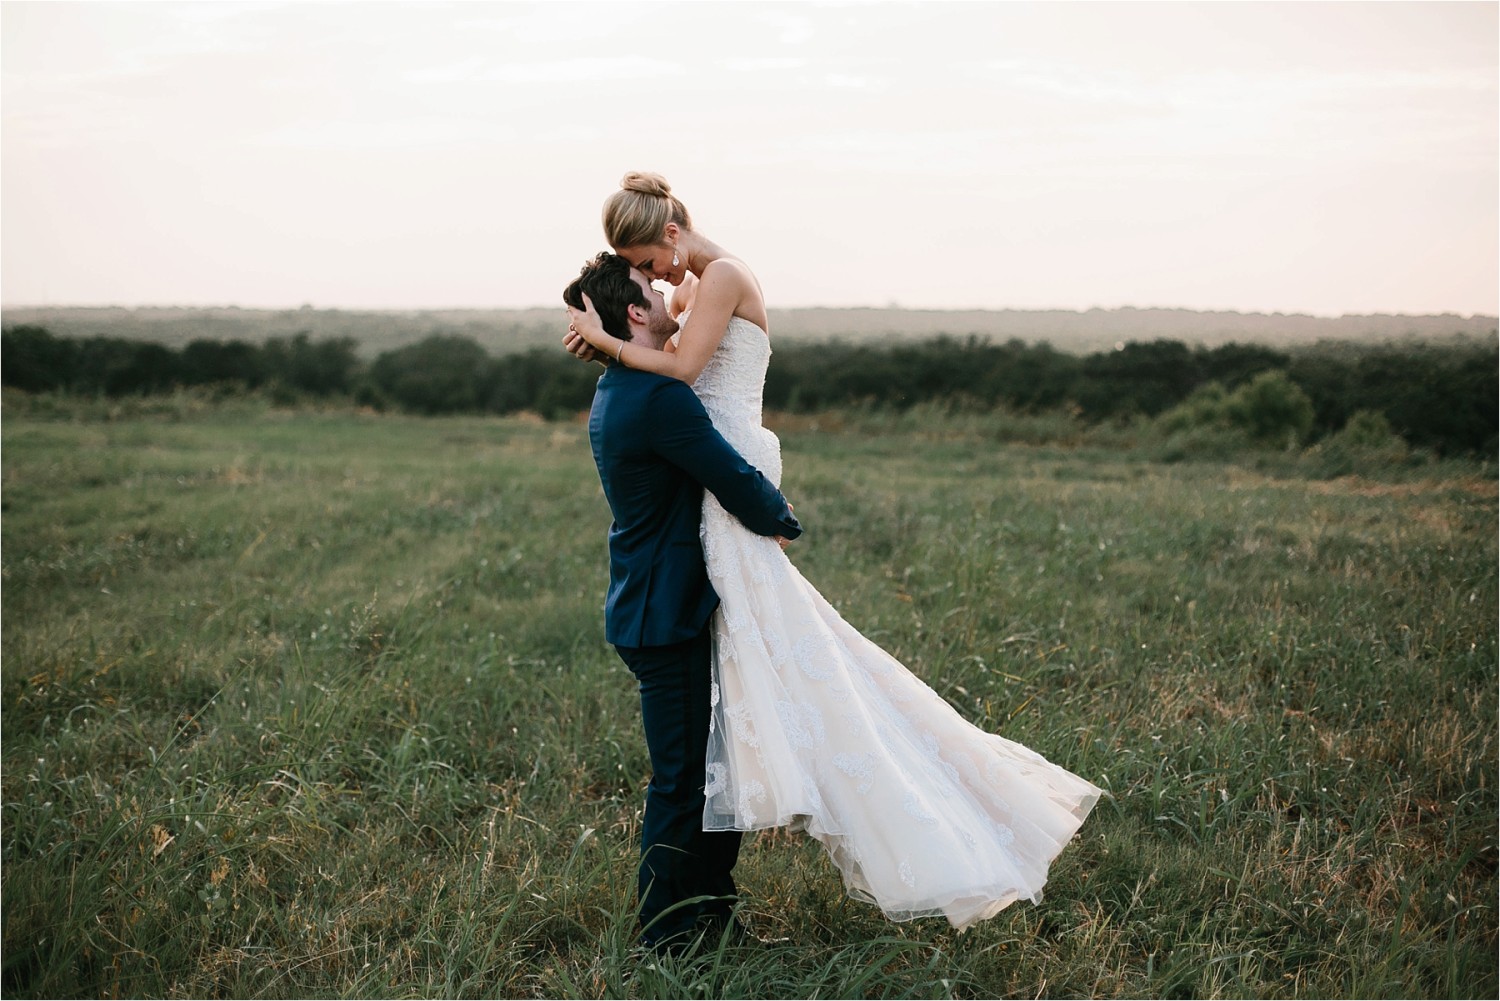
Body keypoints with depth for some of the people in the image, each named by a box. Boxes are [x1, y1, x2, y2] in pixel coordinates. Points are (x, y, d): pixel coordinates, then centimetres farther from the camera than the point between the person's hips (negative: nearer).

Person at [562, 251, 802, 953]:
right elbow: (736, 481, -20)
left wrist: (759, 516, 6)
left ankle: (710, 906, 29)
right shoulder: (658, 397, -21)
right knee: (683, 777, -1)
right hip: (667, 617, -10)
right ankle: (667, 935, 10)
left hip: (650, 603, 10)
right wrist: (779, 523, 0)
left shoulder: (614, 395, 12)